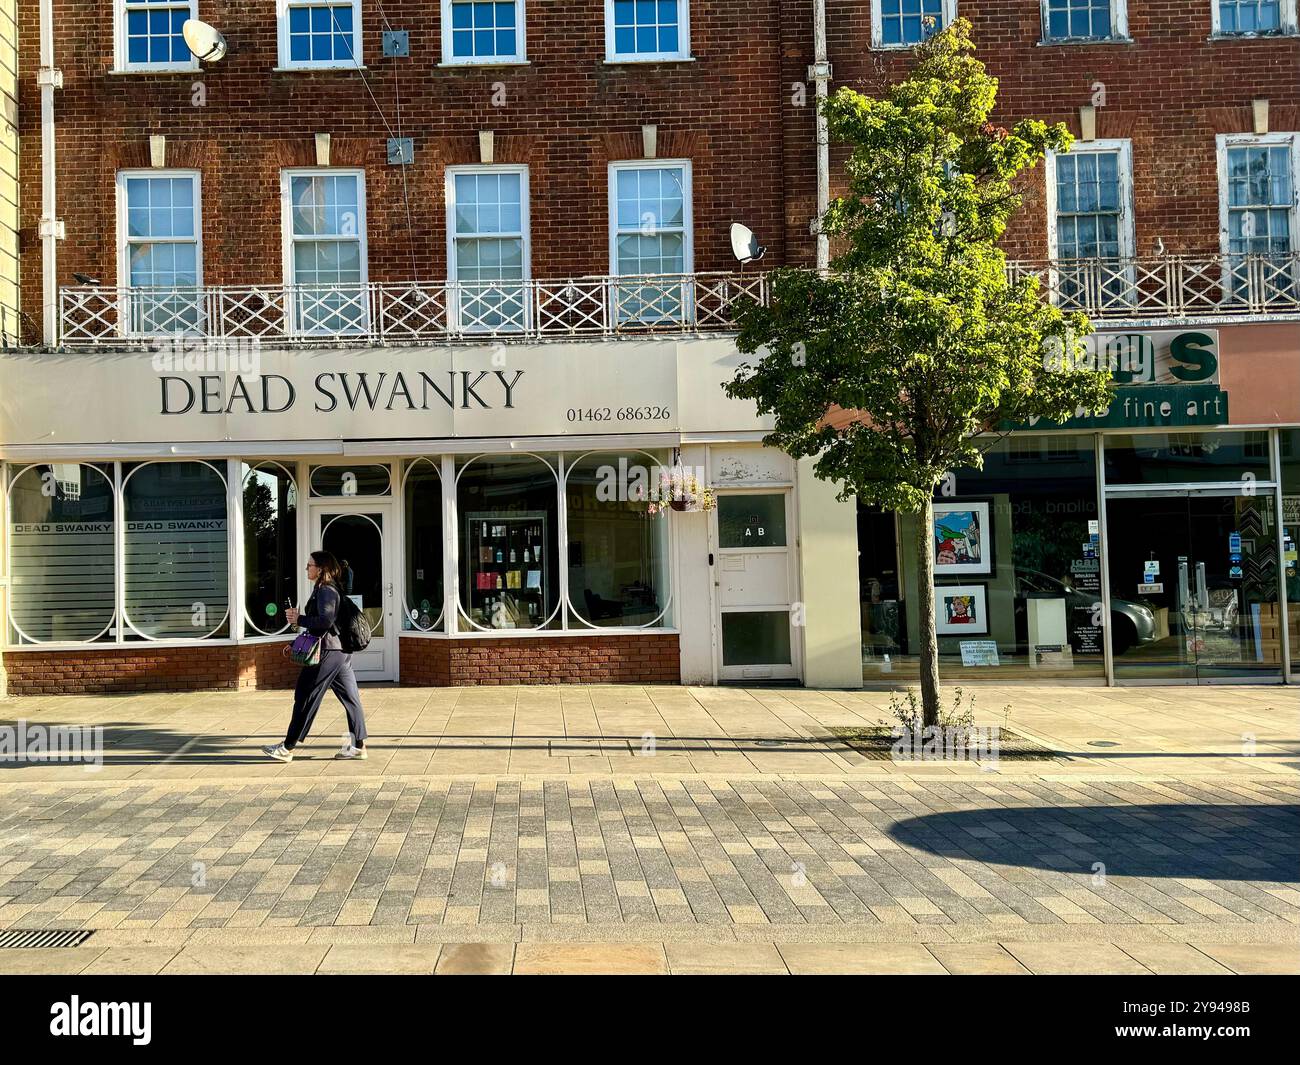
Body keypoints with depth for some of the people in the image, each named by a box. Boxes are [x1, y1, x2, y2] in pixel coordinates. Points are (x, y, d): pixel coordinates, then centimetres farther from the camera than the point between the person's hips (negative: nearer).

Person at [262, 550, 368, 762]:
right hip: (341, 650, 10)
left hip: (327, 652, -10)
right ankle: (358, 745, 10)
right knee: (350, 698, 8)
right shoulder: (334, 589, 18)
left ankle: (287, 748, 3)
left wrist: (299, 619, -14)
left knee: (305, 698, -3)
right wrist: (299, 618, 15)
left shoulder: (325, 591, -13)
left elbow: (326, 620, -24)